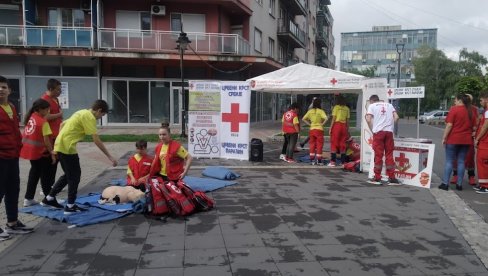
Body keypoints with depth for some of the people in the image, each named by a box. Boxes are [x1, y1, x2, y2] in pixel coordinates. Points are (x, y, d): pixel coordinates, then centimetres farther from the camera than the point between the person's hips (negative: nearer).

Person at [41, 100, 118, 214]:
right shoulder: (89, 117, -14)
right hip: (67, 148, -9)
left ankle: (49, 198, 29)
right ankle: (70, 206, 7)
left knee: (69, 174, 20)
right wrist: (110, 157, -17)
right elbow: (97, 141, -18)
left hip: (60, 146, 9)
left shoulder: (82, 113, 15)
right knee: (75, 175, 1)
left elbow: (63, 124, 23)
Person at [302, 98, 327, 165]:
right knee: (319, 146, 4)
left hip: (312, 129, 4)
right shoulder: (320, 111, -8)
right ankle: (319, 161, 6)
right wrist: (322, 124, -8)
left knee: (312, 145, 11)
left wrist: (309, 124, 6)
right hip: (319, 130, -4)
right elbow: (326, 118, -24)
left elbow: (303, 119, 3)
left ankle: (312, 160, 13)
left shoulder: (310, 111, 4)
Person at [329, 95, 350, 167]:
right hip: (344, 126, 4)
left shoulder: (336, 107, -1)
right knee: (342, 144, 10)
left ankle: (333, 161, -6)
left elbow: (333, 119, -6)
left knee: (334, 144, 0)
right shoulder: (347, 108, 9)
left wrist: (330, 128, -2)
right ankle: (343, 162, 12)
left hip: (336, 125, -4)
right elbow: (347, 120, 9)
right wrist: (347, 130, 15)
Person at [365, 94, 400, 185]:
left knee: (378, 155, 2)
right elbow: (396, 117, 7)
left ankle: (377, 178, 6)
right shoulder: (389, 105, 19)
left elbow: (368, 119, -5)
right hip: (389, 132, 3)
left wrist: (372, 130, 5)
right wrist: (390, 126, 14)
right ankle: (392, 178, 7)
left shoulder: (372, 106, 9)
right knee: (389, 155, 7)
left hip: (378, 131, -3)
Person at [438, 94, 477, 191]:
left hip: (453, 139, -5)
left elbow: (449, 125, -15)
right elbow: (474, 127, 9)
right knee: (461, 161, 8)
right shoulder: (471, 111, 8)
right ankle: (459, 184, 10)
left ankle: (445, 183, -1)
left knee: (449, 161, 0)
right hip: (466, 140, 5)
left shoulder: (454, 109, -9)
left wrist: (444, 137, -11)